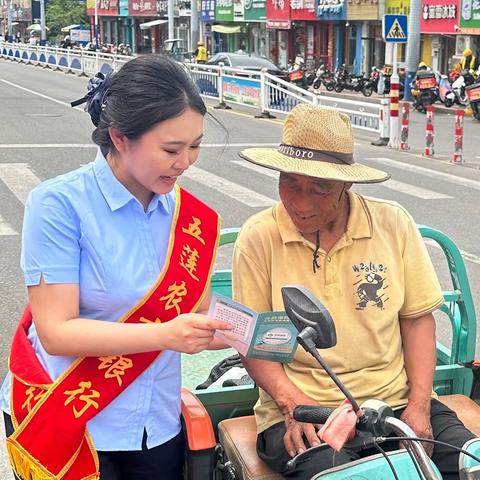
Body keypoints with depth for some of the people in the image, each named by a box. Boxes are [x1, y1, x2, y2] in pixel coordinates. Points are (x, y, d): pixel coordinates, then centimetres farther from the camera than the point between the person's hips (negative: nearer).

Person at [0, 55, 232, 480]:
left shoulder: (190, 216, -1)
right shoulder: (60, 204, -16)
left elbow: (196, 317, 5)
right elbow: (57, 332, -20)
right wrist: (164, 335, -30)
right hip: (65, 426, -4)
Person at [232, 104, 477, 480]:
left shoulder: (394, 224, 0)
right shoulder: (258, 238, -5)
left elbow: (417, 319, 5)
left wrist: (419, 405, -4)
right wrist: (293, 403, -16)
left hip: (394, 402, 3)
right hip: (300, 414, -2)